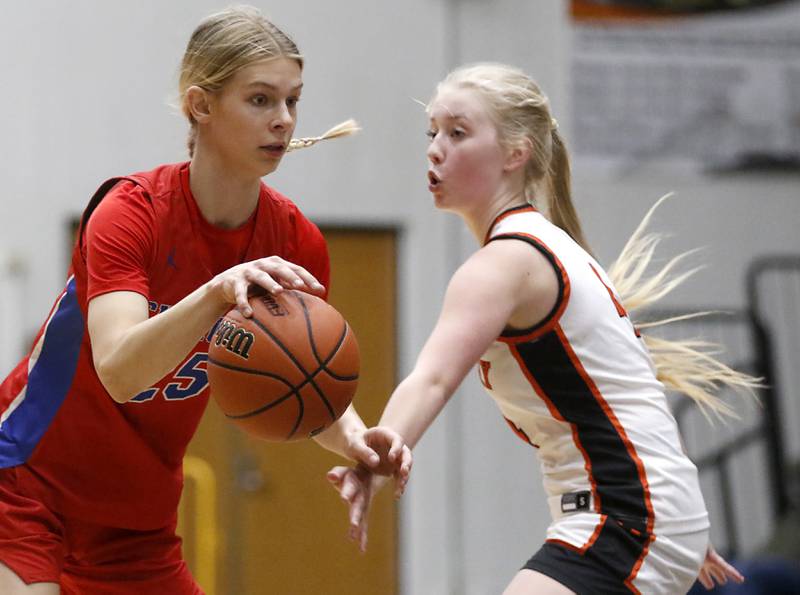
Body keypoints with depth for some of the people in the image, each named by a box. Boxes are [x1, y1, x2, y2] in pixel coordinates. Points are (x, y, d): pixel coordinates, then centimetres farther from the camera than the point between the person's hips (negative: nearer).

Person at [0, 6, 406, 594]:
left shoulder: (296, 242, -6)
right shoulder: (130, 211, -21)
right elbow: (118, 372, -36)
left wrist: (355, 440, -21)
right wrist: (216, 292, -51)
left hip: (141, 523, 6)